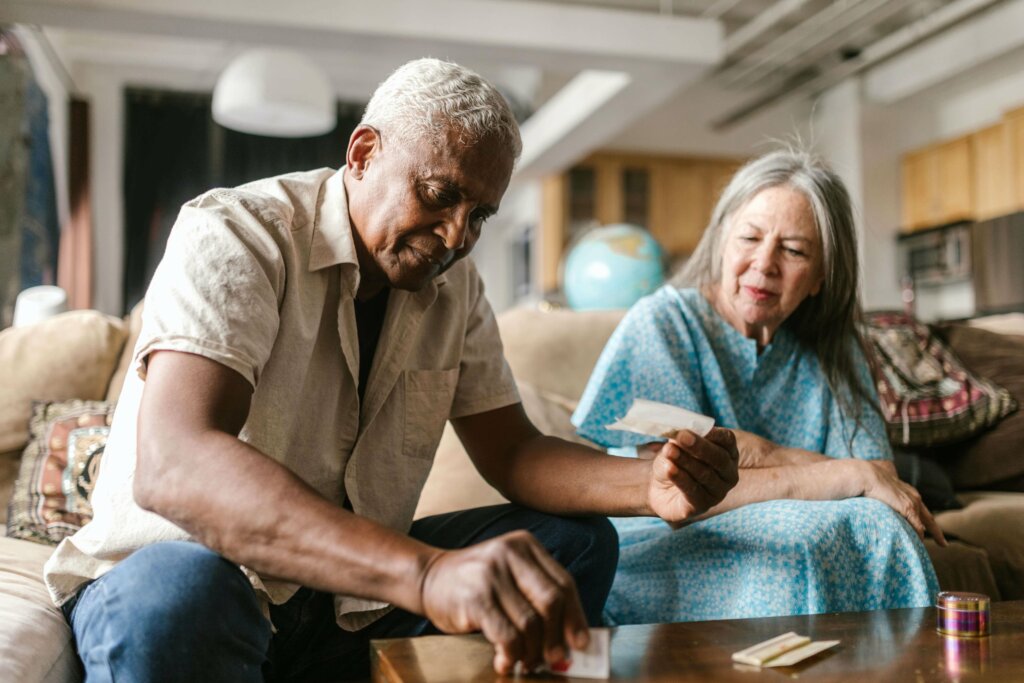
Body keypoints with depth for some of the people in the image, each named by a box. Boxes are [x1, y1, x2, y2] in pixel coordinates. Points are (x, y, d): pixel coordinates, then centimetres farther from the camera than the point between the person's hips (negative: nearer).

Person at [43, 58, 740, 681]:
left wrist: (652, 485, -19)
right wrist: (427, 573, -49)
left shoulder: (454, 285, 3)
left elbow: (514, 452, 3)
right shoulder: (233, 234, -19)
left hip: (350, 597, 6)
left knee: (576, 542, -5)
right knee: (178, 594, -39)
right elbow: (170, 465, -35)